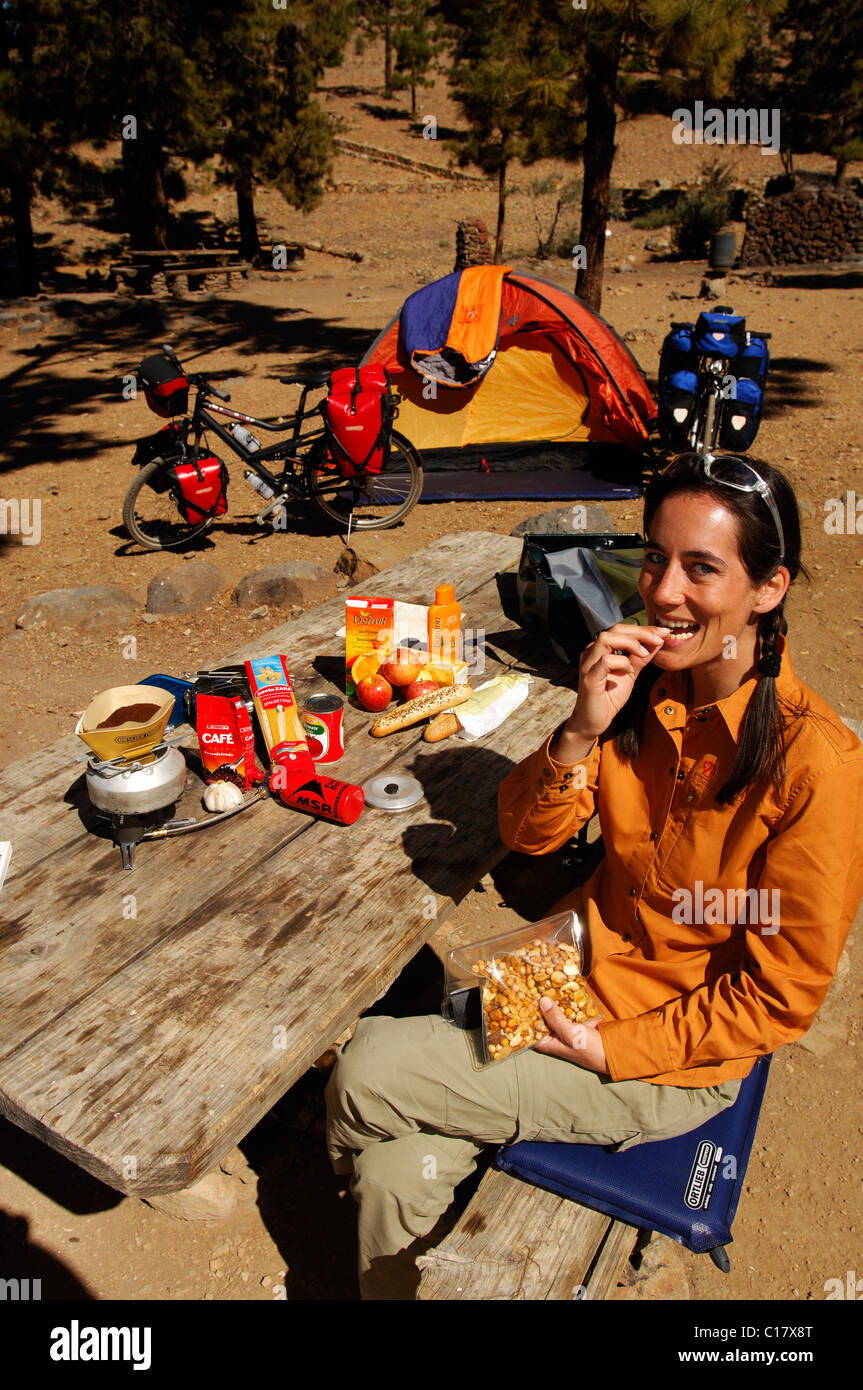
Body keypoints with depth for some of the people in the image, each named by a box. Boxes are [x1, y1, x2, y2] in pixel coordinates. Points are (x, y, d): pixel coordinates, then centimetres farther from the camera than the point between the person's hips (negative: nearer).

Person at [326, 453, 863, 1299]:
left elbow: (780, 996, -15)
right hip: (584, 959, 5)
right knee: (400, 1172, -10)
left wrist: (611, 1048, -17)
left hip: (674, 1055, -5)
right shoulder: (642, 678, -6)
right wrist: (582, 732, -22)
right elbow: (525, 834, -3)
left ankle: (358, 1165, 24)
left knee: (363, 1076, -9)